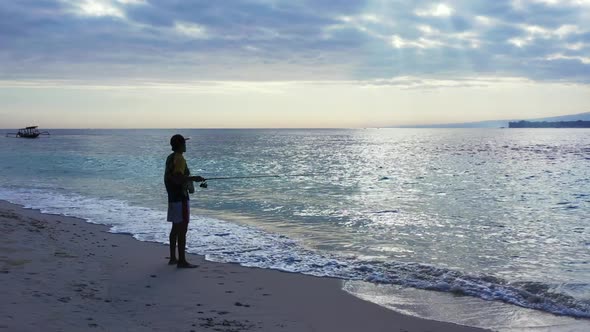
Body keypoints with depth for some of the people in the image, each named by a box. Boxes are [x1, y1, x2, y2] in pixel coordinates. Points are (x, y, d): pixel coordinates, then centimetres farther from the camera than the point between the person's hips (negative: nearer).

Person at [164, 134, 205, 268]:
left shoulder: (170, 158, 13)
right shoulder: (179, 159, -16)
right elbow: (178, 179, -26)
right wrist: (193, 178, -19)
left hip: (172, 197, 10)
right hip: (180, 198, -10)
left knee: (175, 228, 17)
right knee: (182, 229, -8)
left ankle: (173, 258, 24)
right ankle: (182, 261, -7)